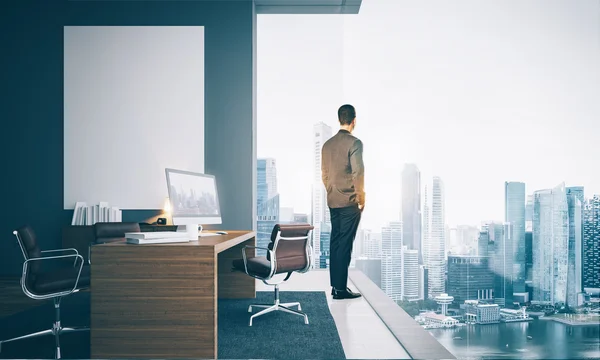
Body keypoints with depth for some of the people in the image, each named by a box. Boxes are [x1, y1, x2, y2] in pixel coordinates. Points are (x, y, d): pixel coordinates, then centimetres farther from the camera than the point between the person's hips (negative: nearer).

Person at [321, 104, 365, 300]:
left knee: (335, 242, 11)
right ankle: (341, 288, -1)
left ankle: (335, 285, 16)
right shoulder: (354, 143, -10)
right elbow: (358, 173, -15)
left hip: (333, 202, 7)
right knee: (345, 244, -4)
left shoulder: (327, 144, 10)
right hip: (350, 202, -7)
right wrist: (361, 199, -6)